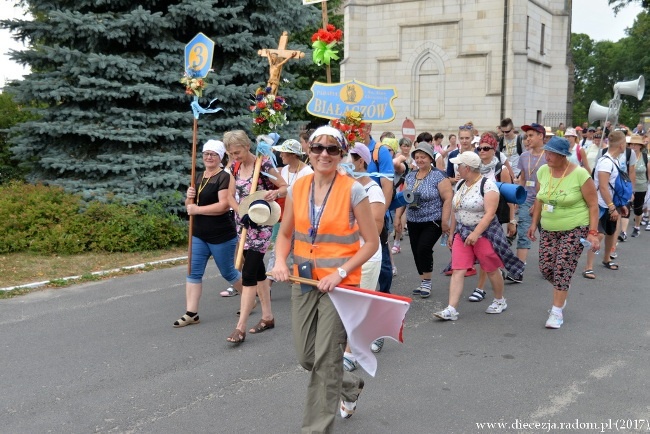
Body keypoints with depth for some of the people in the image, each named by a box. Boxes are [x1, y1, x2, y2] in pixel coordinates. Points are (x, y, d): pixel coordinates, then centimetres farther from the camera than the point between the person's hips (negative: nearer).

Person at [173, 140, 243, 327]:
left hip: (221, 236, -7)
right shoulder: (199, 177, 11)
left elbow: (224, 205, -24)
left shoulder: (225, 177, -13)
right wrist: (189, 198, -7)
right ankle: (191, 313, 7)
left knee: (228, 272, 8)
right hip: (199, 235, 7)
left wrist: (197, 209, -20)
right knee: (193, 272, 2)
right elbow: (190, 206, 16)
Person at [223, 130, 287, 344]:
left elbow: (285, 187, -8)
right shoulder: (235, 167, 5)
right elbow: (231, 196, 11)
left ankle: (240, 327, -8)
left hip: (261, 224, -7)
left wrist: (274, 193, -27)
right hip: (244, 223, 7)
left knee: (249, 274, -10)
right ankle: (267, 316, 26)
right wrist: (241, 211, -8)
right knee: (258, 270, 14)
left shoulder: (264, 164, -12)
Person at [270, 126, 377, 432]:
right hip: (304, 281, 5)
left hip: (340, 284, -5)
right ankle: (350, 385, 43)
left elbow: (371, 243, -8)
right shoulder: (298, 187, 3)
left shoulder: (353, 190, -10)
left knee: (326, 360, -1)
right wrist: (280, 262, -8)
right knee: (305, 356, 13)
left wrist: (340, 273, -18)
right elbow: (285, 234, 11)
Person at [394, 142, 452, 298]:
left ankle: (427, 282, 1)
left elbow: (447, 199, -12)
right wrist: (398, 216, 8)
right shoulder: (410, 176, 10)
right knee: (416, 252, 6)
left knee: (423, 249, -17)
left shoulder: (438, 176, -8)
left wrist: (445, 221, -16)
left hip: (432, 222, -6)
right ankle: (423, 283, 21)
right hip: (413, 222, 6)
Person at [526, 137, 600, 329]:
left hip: (575, 229, -5)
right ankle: (561, 295, 34)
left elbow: (593, 205, -11)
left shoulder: (580, 174, -17)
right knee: (546, 268, 4)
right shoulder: (543, 171, -2)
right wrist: (534, 223, 10)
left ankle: (557, 311, 3)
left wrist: (593, 233, -16)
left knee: (562, 269, -9)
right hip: (548, 229, 5)